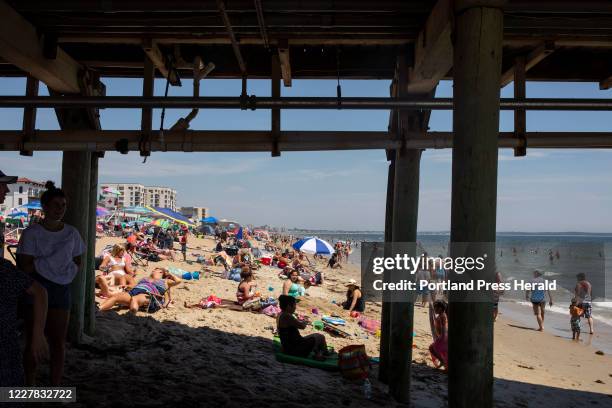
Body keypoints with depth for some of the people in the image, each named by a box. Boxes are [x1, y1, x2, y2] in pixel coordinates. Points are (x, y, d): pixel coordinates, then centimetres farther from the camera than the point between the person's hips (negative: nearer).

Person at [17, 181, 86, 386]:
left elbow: (78, 263, 12)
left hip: (61, 290, 3)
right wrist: (50, 263, -16)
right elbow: (25, 266, -13)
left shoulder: (72, 233, 4)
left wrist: (69, 270, -7)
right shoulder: (31, 233, -8)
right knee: (33, 343, 5)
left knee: (58, 343, 7)